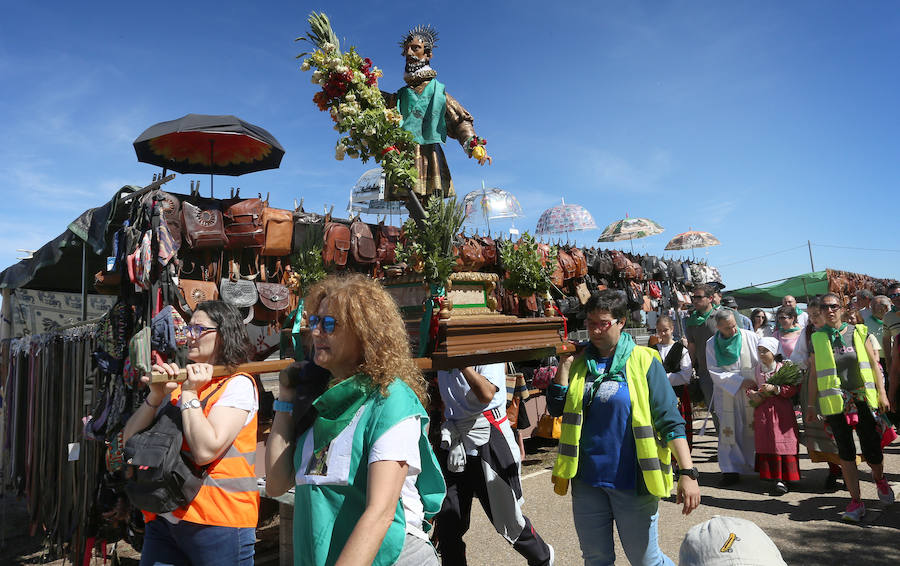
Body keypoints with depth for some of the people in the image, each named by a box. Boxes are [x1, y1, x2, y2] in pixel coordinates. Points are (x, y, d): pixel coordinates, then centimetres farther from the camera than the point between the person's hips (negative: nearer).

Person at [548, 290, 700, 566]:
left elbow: (670, 420, -8)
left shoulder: (642, 361, -6)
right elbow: (556, 408, 1)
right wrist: (564, 363, -6)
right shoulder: (580, 361, 4)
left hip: (632, 481, -3)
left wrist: (687, 472, -16)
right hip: (587, 480, 4)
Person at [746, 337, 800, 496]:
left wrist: (774, 388, -18)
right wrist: (752, 394, -4)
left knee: (782, 443, -4)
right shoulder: (757, 369, 8)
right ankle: (773, 476, 13)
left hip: (781, 411, -4)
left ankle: (782, 479, -2)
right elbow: (750, 386, 17)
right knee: (766, 445, 4)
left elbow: (794, 388, -9)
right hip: (762, 411, 4)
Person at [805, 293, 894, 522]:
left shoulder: (858, 332, 5)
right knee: (846, 451, 0)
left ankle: (880, 478, 36)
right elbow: (813, 374, 6)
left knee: (872, 450, 2)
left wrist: (882, 393, -1)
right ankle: (855, 501, 10)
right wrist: (811, 406, 6)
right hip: (835, 402, 0)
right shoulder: (817, 339, 3)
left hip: (863, 399, 0)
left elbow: (874, 364, 7)